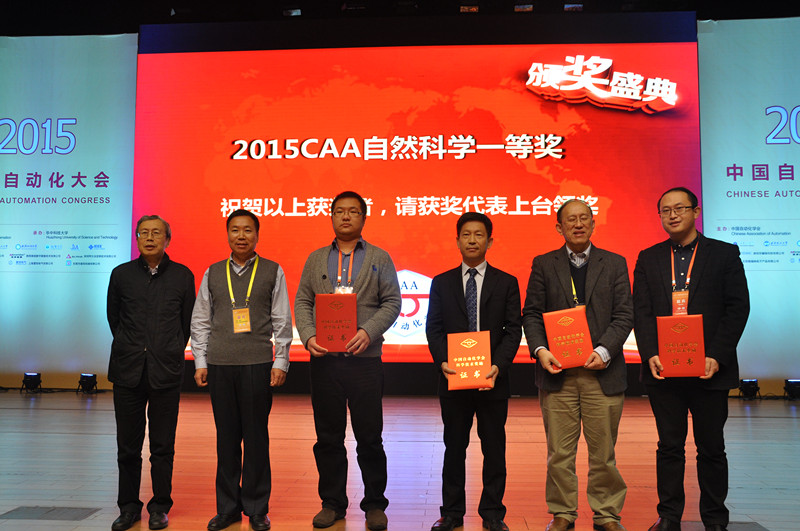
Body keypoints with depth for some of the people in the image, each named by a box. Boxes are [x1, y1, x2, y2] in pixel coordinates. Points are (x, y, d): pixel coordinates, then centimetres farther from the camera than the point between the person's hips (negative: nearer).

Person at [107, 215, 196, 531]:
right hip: (128, 371, 1)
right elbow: (113, 317, 16)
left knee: (162, 446, 5)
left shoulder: (182, 276, 3)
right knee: (127, 445, 8)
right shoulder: (122, 274, 6)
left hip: (166, 371, -1)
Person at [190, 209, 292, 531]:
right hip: (219, 365, 2)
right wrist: (200, 362, 6)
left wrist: (280, 363, -2)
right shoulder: (213, 273, 11)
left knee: (256, 437, 3)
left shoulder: (272, 272, 5)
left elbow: (282, 322, 4)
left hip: (257, 363, -2)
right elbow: (200, 321, 13)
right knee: (226, 437, 7)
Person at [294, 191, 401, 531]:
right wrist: (308, 336, -7)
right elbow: (302, 302, 9)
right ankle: (332, 503, 23)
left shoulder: (380, 258, 8)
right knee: (328, 436, 9)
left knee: (369, 436, 2)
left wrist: (368, 331, -14)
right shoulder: (315, 259, 14)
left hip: (364, 359, -2)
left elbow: (392, 302, 1)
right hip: (324, 359, 2)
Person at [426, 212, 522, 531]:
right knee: (454, 447, 9)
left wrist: (498, 366, -15)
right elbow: (433, 328, 4)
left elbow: (513, 329, -1)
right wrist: (442, 362, -13)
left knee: (494, 448, 7)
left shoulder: (506, 283, 6)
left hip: (493, 378, 0)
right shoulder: (441, 283, 9)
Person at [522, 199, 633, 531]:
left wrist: (604, 350, -12)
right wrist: (540, 349, -11)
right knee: (559, 451, 6)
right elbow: (531, 313, 5)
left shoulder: (615, 264, 8)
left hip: (602, 371, 0)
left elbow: (624, 315, 2)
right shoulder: (543, 265, 8)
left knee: (603, 450, 8)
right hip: (557, 372, 0)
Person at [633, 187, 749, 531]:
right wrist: (650, 355, -10)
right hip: (663, 368, 2)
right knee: (669, 446, 9)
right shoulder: (648, 258, 9)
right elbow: (641, 311, 3)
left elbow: (737, 308, -4)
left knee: (711, 447, 9)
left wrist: (717, 357, -13)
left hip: (710, 369, -1)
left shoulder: (725, 254, 3)